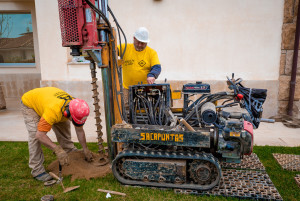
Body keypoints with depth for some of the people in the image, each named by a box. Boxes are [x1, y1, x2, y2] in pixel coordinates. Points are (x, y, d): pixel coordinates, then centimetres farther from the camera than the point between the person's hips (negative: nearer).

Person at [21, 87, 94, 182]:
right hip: (29, 103, -6)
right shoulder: (53, 112, -46)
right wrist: (57, 149, -49)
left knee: (63, 126, 3)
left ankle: (71, 152, 23)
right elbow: (40, 135, -44)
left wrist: (85, 150, -8)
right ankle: (37, 170, -10)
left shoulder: (76, 109, -24)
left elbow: (79, 130, -11)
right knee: (34, 135, -19)